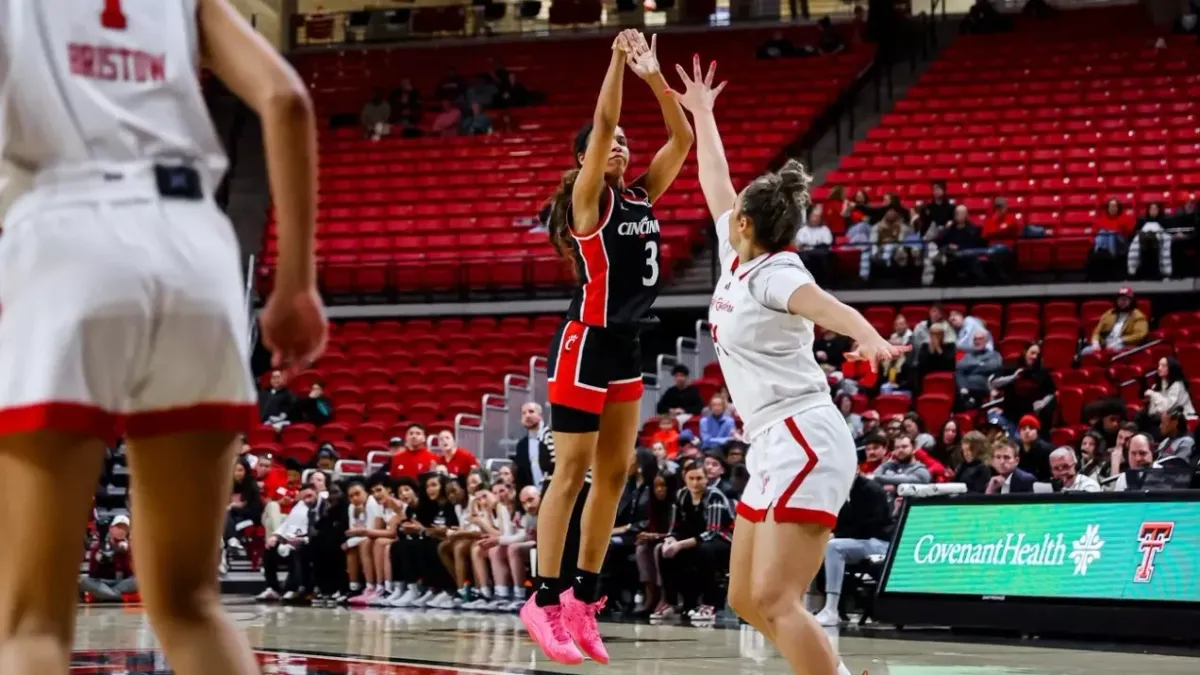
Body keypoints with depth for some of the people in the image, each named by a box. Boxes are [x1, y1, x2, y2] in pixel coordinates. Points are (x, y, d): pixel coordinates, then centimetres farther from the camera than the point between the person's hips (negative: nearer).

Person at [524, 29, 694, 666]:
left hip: (626, 345, 8)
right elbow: (601, 124, -19)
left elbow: (681, 138, 6)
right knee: (572, 471, -9)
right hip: (587, 341, -8)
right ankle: (545, 601, -8)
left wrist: (654, 76, -2)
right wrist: (618, 60, -16)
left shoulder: (642, 195, 11)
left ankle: (583, 596, 13)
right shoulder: (588, 197, -7)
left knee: (614, 473, 8)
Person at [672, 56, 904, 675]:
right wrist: (701, 113, 40)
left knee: (775, 601, -19)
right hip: (774, 449, 10)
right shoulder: (738, 260, 12)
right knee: (746, 599, 11)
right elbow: (715, 182, 28)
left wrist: (869, 338, -53)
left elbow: (825, 305, -33)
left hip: (803, 442, -10)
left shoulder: (773, 273, -11)